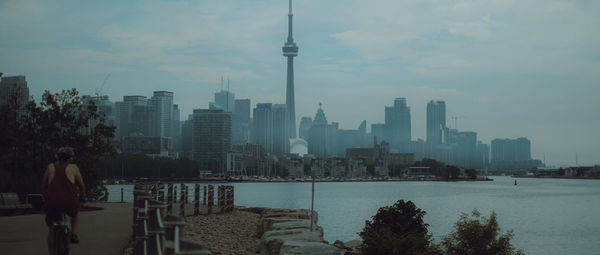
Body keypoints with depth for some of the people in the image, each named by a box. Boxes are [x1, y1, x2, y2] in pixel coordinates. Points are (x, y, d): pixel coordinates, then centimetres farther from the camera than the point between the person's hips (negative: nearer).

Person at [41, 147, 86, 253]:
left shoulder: (51, 167, 11)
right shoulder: (73, 167, 6)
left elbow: (43, 185, 17)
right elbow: (81, 185, 9)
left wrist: (46, 198, 33)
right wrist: (82, 196, 28)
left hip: (52, 203, 1)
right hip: (69, 203, -1)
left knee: (51, 230, 21)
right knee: (75, 212, 34)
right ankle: (73, 234, 17)